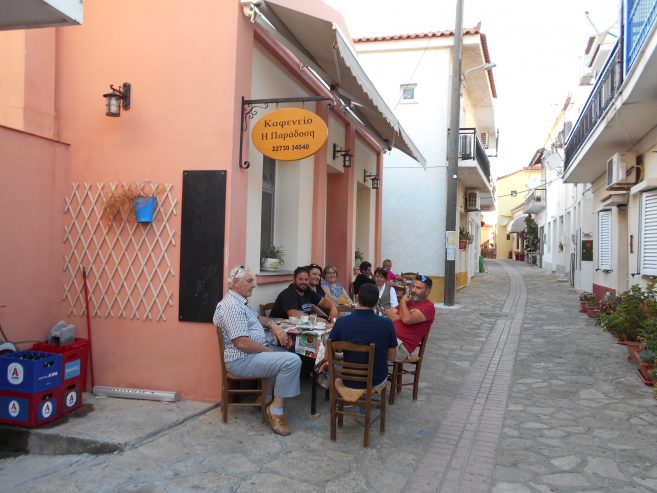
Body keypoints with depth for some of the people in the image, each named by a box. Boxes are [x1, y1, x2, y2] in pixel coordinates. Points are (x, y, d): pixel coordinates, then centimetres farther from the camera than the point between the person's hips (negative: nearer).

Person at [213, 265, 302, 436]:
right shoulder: (232, 306, -21)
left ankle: (269, 396, 22)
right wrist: (268, 351, -14)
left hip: (253, 351, 11)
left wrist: (273, 325, 5)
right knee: (293, 361, -22)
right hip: (242, 360, -11)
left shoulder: (240, 301, 12)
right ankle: (276, 409, -10)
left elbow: (257, 317, 26)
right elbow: (242, 343, -27)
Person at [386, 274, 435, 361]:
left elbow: (407, 319, -16)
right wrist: (401, 316, -5)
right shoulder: (407, 301, 23)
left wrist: (402, 301, 0)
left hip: (402, 346, -7)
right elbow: (389, 315, 14)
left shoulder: (428, 307, -1)